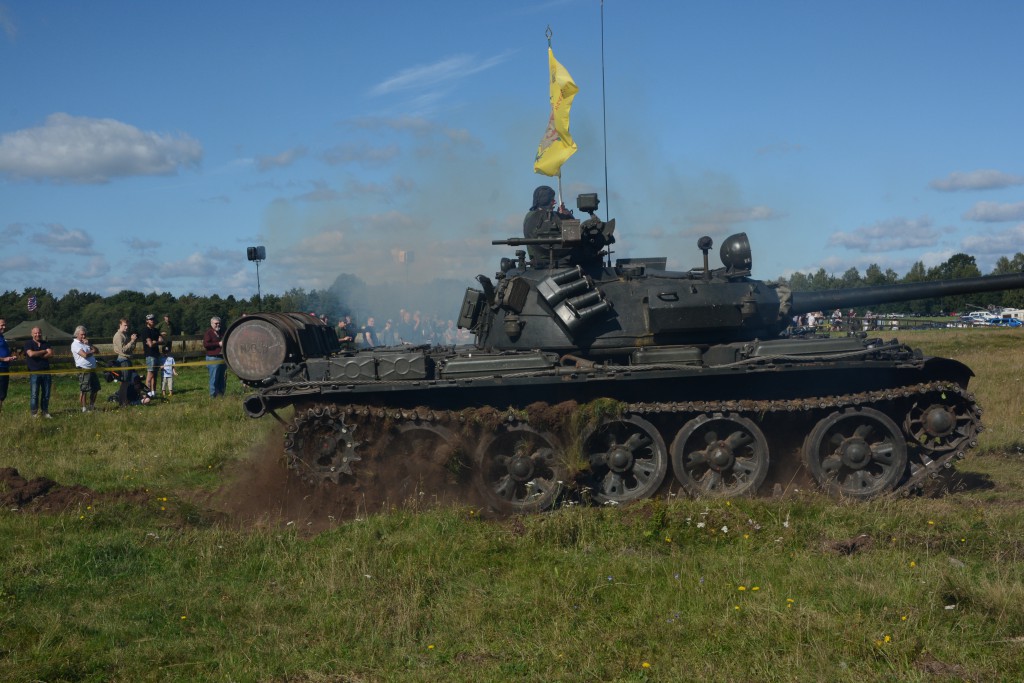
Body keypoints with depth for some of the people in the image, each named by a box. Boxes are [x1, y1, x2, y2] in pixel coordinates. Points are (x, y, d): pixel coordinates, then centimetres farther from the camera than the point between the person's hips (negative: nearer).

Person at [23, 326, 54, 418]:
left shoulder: (45, 343, 14)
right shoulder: (28, 343, 2)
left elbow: (51, 354, -1)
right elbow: (31, 354, -17)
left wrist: (38, 355, -11)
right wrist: (44, 351, -6)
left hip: (46, 372, 4)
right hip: (34, 372, -4)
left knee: (46, 394, 6)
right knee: (34, 394, -5)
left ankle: (45, 412, 14)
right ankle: (34, 413, 1)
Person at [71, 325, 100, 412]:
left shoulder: (85, 343, 19)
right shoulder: (75, 344, -7)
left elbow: (96, 350, 13)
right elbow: (84, 355, -19)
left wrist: (88, 344, -1)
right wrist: (92, 351, 0)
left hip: (92, 369, 9)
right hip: (84, 370, -9)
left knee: (95, 389, 11)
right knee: (83, 390, -6)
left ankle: (91, 406, 22)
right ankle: (84, 408, -2)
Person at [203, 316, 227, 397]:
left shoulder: (221, 333, 21)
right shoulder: (209, 333, -3)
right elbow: (205, 344, -17)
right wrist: (218, 344, -17)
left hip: (222, 358, 8)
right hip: (213, 358, -7)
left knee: (222, 378, 8)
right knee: (214, 378, -7)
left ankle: (221, 393, 14)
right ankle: (213, 395, -3)